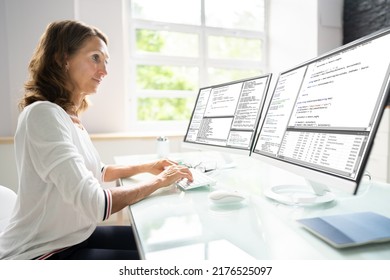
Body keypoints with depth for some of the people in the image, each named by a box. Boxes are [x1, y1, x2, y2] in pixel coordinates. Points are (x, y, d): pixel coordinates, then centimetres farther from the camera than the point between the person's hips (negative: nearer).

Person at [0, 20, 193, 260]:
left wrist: (146, 167, 6)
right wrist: (159, 181, -19)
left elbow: (95, 172, 17)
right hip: (42, 253, -8)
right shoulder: (43, 114, -25)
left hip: (72, 237, 8)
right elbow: (95, 205, -32)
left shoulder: (70, 116, 4)